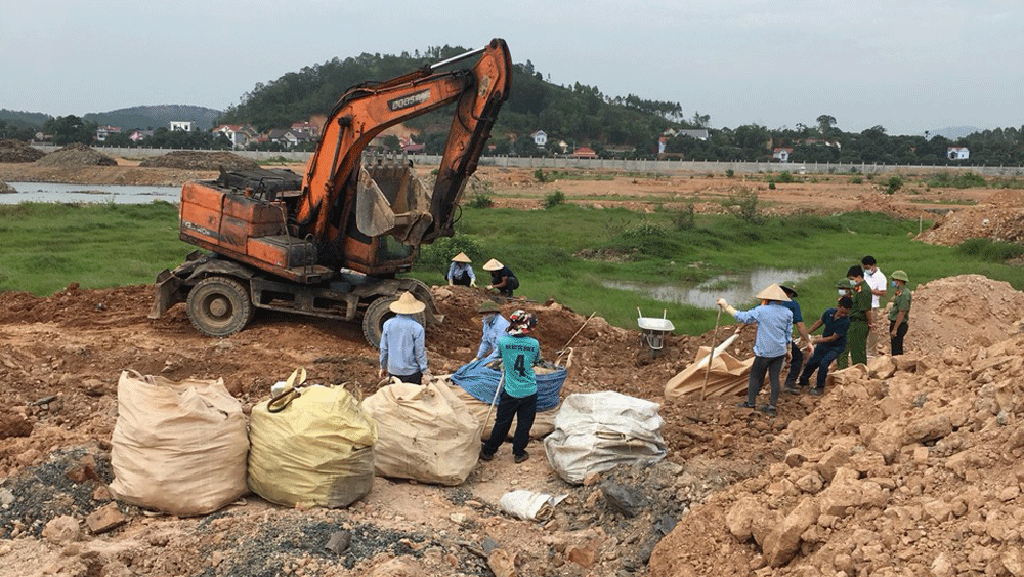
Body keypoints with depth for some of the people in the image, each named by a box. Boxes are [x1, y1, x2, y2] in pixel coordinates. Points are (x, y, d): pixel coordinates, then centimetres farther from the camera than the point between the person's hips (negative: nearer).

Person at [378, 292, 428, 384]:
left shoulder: (388, 324, -4)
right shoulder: (417, 328, -16)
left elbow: (383, 349, 4)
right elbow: (420, 352, -11)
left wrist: (383, 367, 18)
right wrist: (425, 373, 0)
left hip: (393, 371, 4)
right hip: (411, 372, -4)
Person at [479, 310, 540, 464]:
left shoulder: (503, 341, -13)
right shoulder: (534, 343, -11)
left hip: (510, 391, 0)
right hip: (529, 391, 0)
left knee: (502, 423, 13)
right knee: (524, 423, 15)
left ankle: (488, 451, 26)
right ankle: (519, 453, 26)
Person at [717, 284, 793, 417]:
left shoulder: (761, 310, -11)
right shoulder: (787, 313, 2)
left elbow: (743, 317, -4)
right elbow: (789, 334, 10)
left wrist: (727, 306, 5)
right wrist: (787, 350, 22)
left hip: (764, 351, -4)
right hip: (779, 351, 4)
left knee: (755, 375, 9)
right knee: (774, 377, 7)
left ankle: (750, 402, 16)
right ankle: (772, 406, 9)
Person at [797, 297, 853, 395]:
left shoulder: (845, 322, -28)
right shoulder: (829, 312, -13)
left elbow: (833, 338, -25)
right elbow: (820, 322, 7)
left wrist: (816, 340, -23)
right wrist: (806, 333, 9)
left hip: (836, 347, -5)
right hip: (823, 344, 5)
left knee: (823, 363, -23)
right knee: (811, 363, 10)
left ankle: (820, 388, -4)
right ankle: (803, 381, 36)